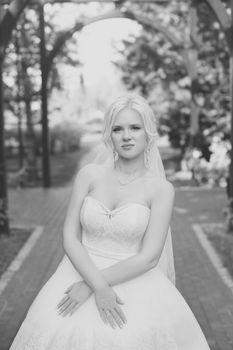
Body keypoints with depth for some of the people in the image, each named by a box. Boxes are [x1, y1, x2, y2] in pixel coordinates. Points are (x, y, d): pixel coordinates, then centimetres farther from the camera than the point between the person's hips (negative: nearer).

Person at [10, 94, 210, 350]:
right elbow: (70, 236, -1)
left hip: (132, 278, -1)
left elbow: (149, 257, -8)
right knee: (60, 329, -22)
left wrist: (90, 286, -15)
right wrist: (99, 286, -15)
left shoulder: (161, 189, -3)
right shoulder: (89, 174, 1)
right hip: (82, 270, 1)